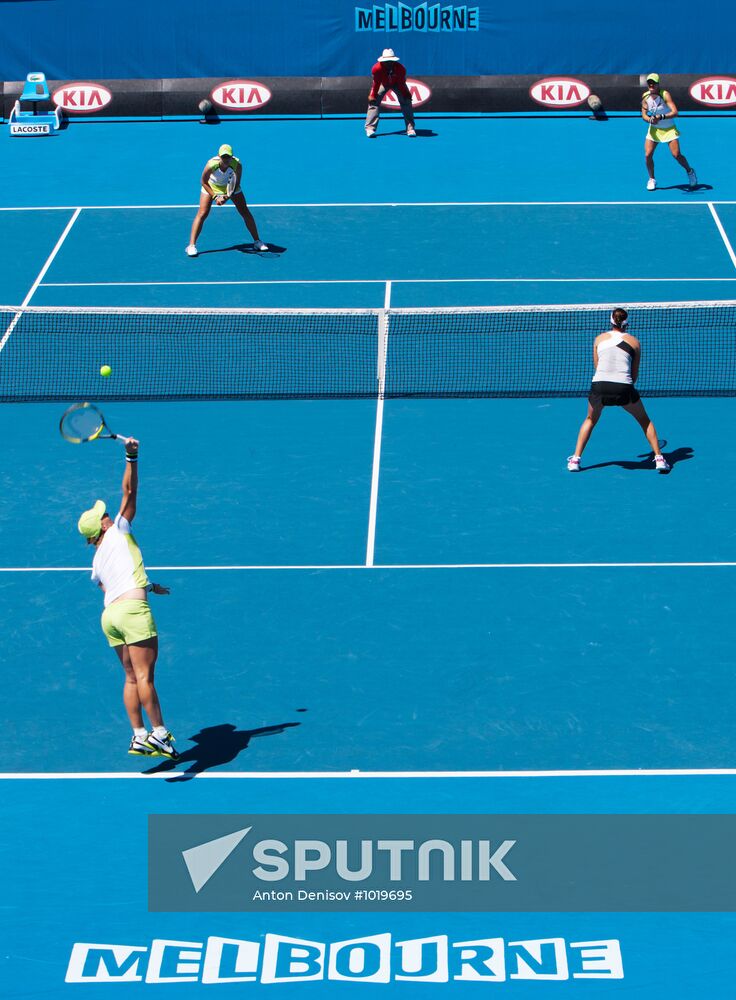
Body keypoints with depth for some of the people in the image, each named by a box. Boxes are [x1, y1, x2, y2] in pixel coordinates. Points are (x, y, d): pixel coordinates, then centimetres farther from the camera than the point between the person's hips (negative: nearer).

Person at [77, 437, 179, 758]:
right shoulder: (117, 532, 6)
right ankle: (158, 733, -11)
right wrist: (131, 458, -1)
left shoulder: (97, 561, 22)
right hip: (132, 608, -7)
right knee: (144, 675, -9)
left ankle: (139, 736, 5)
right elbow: (129, 492, 0)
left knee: (132, 677, 9)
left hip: (110, 612, 7)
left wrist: (148, 586, 35)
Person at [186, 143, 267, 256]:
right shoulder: (211, 165, -35)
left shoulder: (237, 164, -32)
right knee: (202, 213, -14)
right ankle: (192, 245, -12)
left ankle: (257, 241, 13)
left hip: (231, 187, 2)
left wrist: (227, 197, -34)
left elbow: (236, 184, -20)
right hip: (211, 187, -2)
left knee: (245, 212, -1)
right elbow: (204, 182, -19)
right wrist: (215, 196, -25)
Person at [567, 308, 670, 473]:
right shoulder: (634, 342, 10)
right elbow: (634, 374, 12)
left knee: (590, 420, 28)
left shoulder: (599, 339, 13)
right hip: (624, 388, -1)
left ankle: (575, 459, 20)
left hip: (599, 385, 1)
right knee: (644, 420, 22)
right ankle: (659, 458, 16)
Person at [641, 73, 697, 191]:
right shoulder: (645, 96, -8)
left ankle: (690, 171, 17)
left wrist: (661, 117, -41)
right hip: (654, 129, 3)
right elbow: (644, 115, -8)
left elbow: (675, 112, -28)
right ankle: (651, 179, 11)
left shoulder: (665, 94, -20)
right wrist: (650, 119, -30)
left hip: (669, 129, -3)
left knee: (676, 155, -11)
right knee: (647, 155, -10)